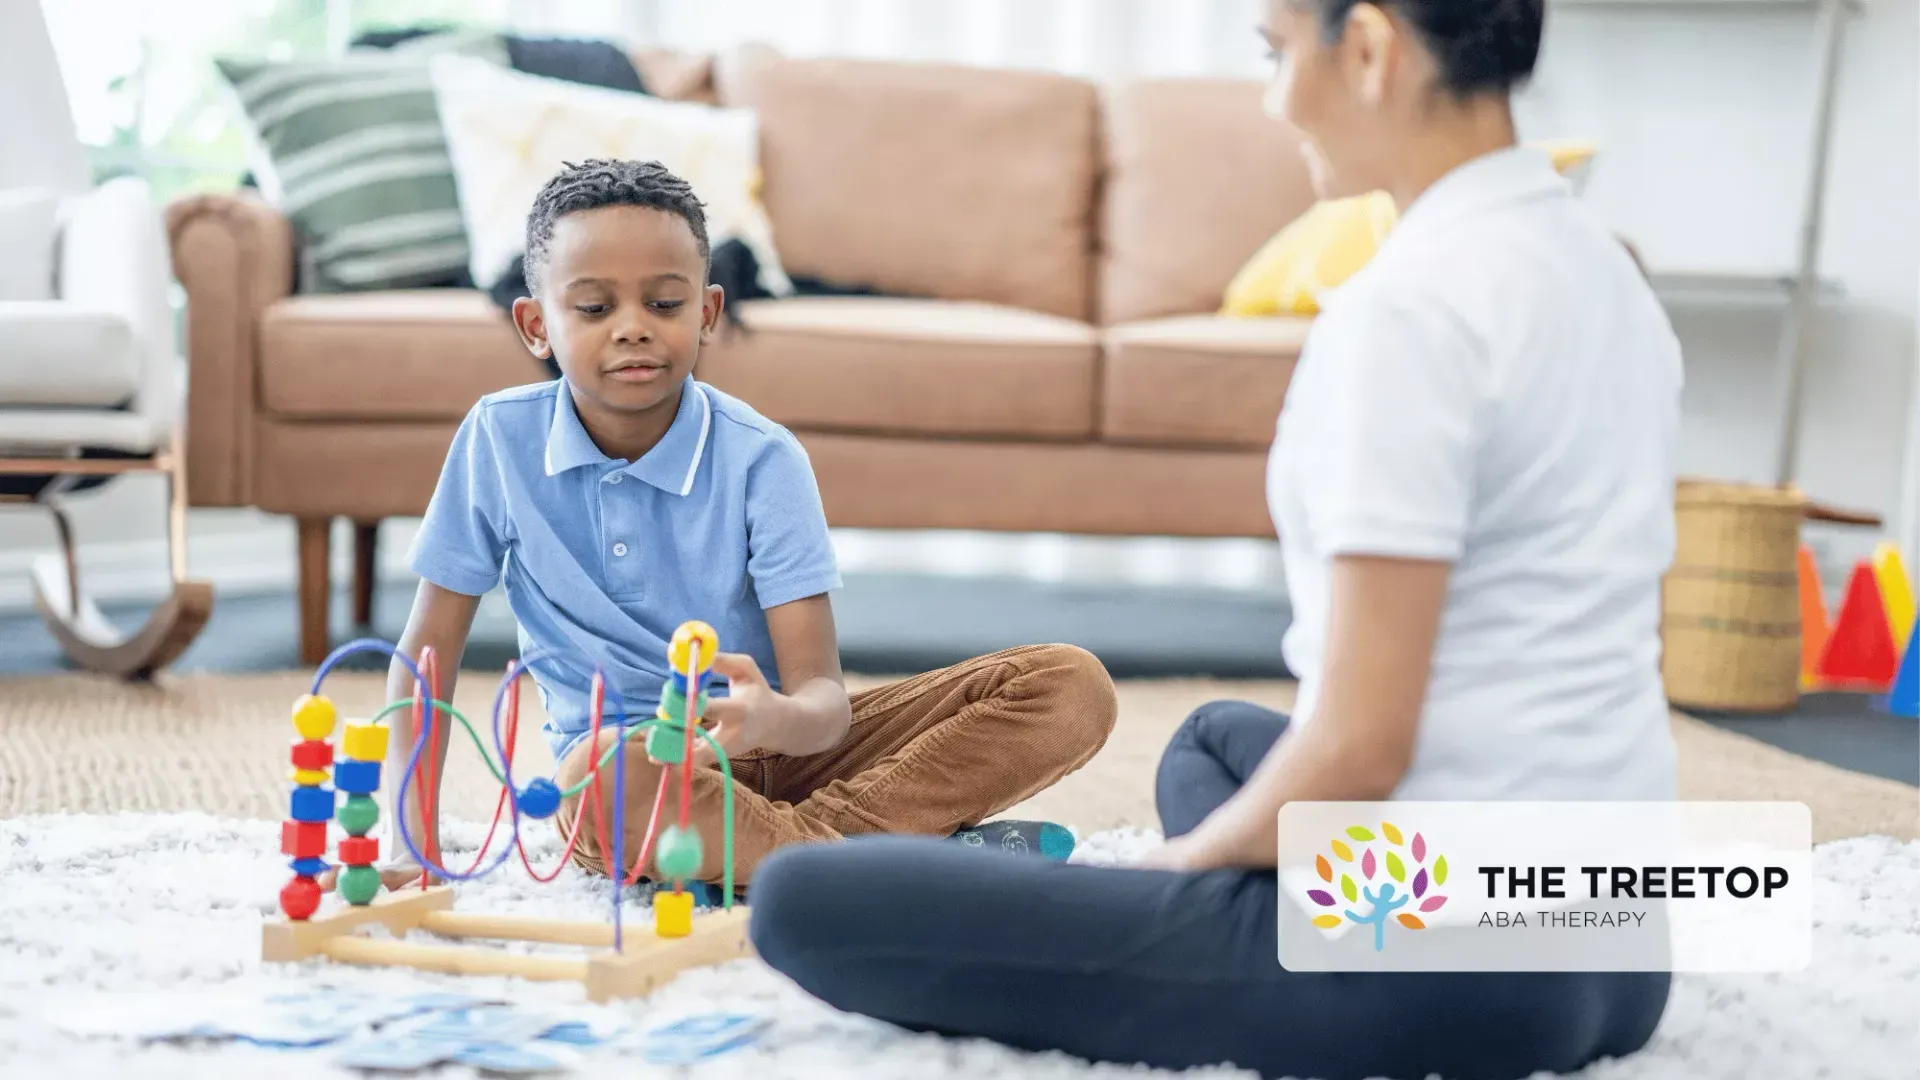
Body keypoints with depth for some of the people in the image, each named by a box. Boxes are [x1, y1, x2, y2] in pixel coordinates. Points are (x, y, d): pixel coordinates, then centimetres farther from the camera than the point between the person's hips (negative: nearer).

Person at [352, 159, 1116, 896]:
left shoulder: (760, 458, -9)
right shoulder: (500, 439, -5)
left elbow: (823, 697, -17)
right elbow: (428, 652, 2)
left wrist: (777, 719, -42)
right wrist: (414, 847, -10)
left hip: (772, 755, 1)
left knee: (1072, 688, -17)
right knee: (602, 774, -41)